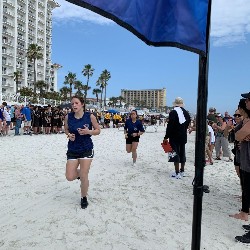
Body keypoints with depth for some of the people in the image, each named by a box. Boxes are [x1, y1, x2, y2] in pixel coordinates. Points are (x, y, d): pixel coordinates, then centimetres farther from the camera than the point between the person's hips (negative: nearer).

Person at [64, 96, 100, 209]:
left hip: (86, 149, -2)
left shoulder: (90, 116, -9)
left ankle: (84, 198, 26)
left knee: (84, 177, -1)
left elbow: (98, 130, 0)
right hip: (72, 150, 2)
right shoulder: (68, 117, -4)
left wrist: (88, 131, -19)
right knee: (69, 177, -1)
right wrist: (69, 135, -9)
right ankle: (79, 173, 37)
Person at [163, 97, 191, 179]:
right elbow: (187, 124, 10)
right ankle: (182, 171, 25)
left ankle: (177, 173, -1)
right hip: (183, 137, 6)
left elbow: (170, 126, -17)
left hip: (174, 137, -6)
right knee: (182, 153, 15)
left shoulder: (173, 113, -14)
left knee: (175, 154, -2)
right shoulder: (186, 113, 5)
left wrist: (166, 137, -11)